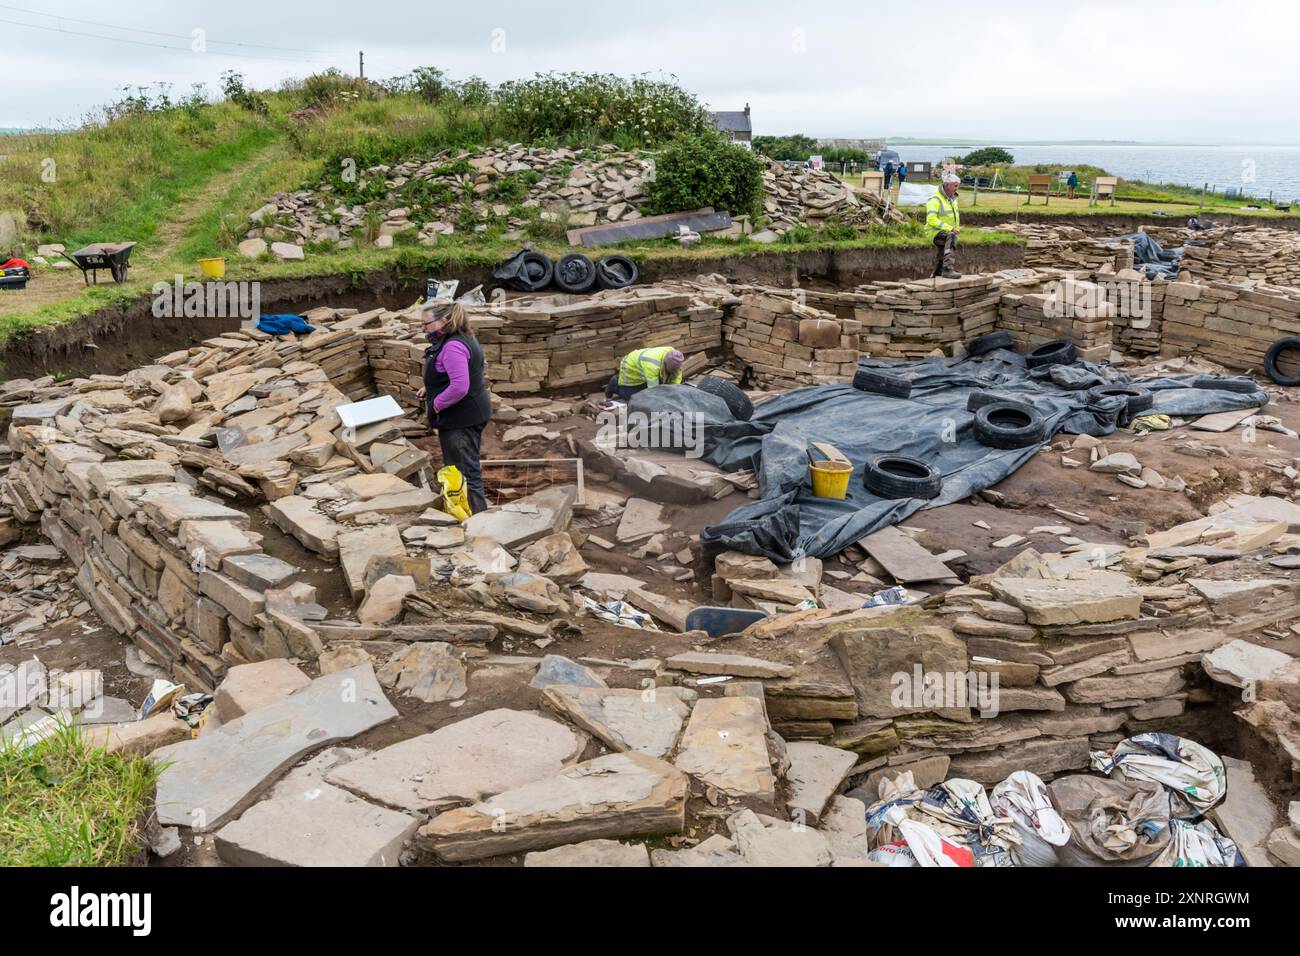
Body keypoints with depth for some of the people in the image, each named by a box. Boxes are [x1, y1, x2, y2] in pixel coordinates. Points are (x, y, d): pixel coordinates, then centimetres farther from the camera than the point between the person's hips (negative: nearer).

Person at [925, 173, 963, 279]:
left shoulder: (953, 199, 13)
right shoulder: (935, 199, -16)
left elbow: (955, 216, 27)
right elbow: (931, 220, -25)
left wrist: (956, 228, 6)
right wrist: (949, 228, -28)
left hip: (948, 232, 9)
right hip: (936, 232, -9)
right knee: (952, 237, -37)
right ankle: (947, 269, -43)